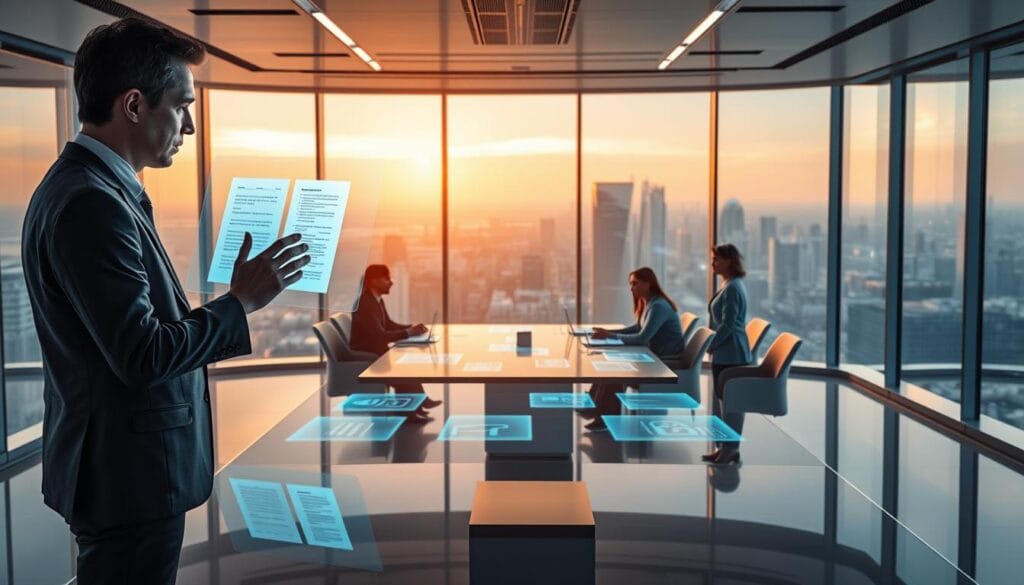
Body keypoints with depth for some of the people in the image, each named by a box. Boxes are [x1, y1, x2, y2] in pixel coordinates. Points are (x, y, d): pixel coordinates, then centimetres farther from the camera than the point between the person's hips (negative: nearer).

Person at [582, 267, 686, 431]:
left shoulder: (658, 306, -22)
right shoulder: (648, 303, 8)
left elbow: (642, 338, -29)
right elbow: (637, 328, 17)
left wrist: (611, 336, -25)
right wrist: (608, 331, 4)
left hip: (668, 360, -9)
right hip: (656, 355, 9)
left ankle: (605, 415, -6)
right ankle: (595, 406, -2)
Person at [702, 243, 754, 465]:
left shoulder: (732, 288, -17)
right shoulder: (729, 285, 15)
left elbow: (727, 325, -20)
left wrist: (709, 345, -12)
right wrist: (712, 345, 15)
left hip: (730, 355, -10)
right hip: (724, 354, 10)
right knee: (721, 399, 14)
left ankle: (731, 449, 6)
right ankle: (724, 447, 22)